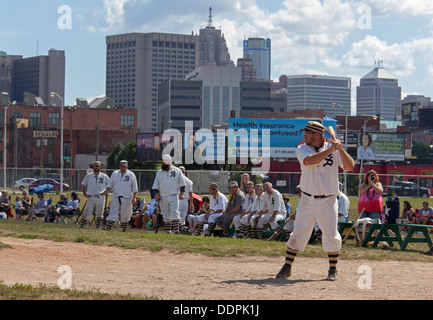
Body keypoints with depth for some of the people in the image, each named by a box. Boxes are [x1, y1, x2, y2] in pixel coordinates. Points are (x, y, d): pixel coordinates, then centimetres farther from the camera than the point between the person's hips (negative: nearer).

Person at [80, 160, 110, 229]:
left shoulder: (104, 176, 6)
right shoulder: (88, 176, 7)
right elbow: (83, 185, 16)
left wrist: (105, 191, 1)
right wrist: (85, 194, 7)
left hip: (100, 197, 1)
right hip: (90, 197, -1)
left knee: (99, 214, 6)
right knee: (86, 213, -8)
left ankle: (97, 228, 15)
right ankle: (81, 227, -7)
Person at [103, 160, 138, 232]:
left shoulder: (131, 175, 5)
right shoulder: (114, 174, 12)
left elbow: (135, 188, 6)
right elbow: (110, 184, 14)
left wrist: (134, 198, -2)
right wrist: (106, 191, -4)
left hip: (126, 198, -1)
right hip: (116, 197, 2)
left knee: (125, 214, 1)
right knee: (113, 212, -6)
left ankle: (124, 228, 12)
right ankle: (108, 227, -11)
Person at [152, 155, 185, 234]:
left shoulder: (177, 171, 6)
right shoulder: (159, 172, 14)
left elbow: (182, 184, 5)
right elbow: (155, 185, 13)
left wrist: (181, 194, -5)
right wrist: (156, 194, -1)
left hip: (174, 196, -3)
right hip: (163, 197, 3)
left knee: (174, 213, -14)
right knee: (165, 215, 4)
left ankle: (176, 229, -20)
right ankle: (168, 230, 11)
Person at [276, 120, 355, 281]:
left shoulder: (335, 150, 0)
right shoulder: (302, 149, -1)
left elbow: (350, 167, -10)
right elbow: (308, 161, -23)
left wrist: (340, 149, -21)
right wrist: (330, 150, -27)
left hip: (328, 201, 0)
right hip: (308, 200, 1)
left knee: (331, 236, -1)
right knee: (298, 234, 2)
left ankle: (333, 270, 14)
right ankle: (287, 267, 12)